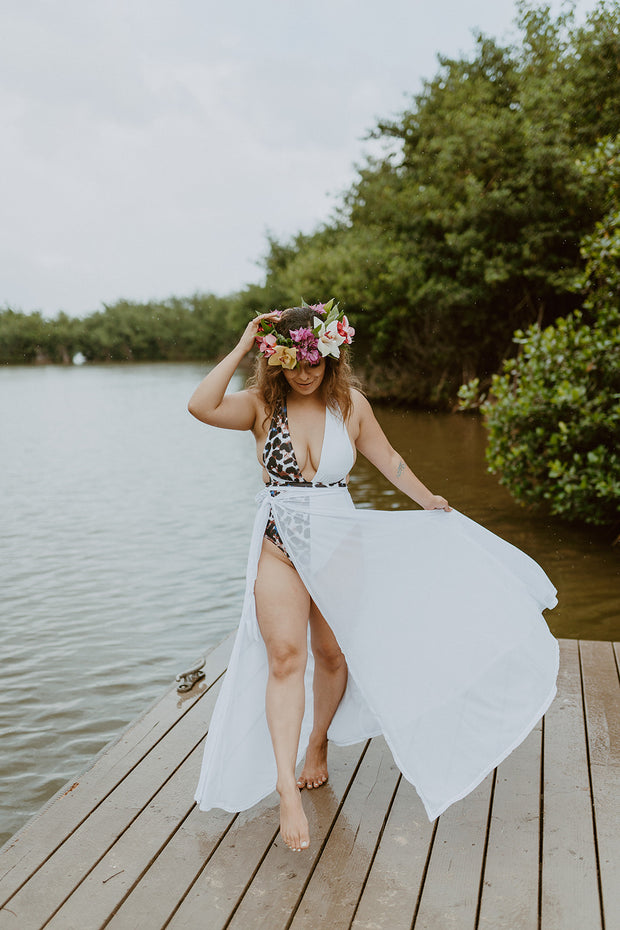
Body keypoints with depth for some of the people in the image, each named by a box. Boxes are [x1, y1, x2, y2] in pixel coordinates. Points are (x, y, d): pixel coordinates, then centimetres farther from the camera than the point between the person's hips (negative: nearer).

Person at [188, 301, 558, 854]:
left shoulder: (349, 403, 2)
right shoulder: (262, 406, -4)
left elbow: (387, 458, 14)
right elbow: (201, 406, -21)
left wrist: (429, 502, 16)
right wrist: (241, 348, -19)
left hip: (340, 542, 2)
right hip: (280, 545, -2)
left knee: (331, 654, 10)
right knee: (284, 656, -14)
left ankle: (318, 745, 35)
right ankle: (286, 783, -13)